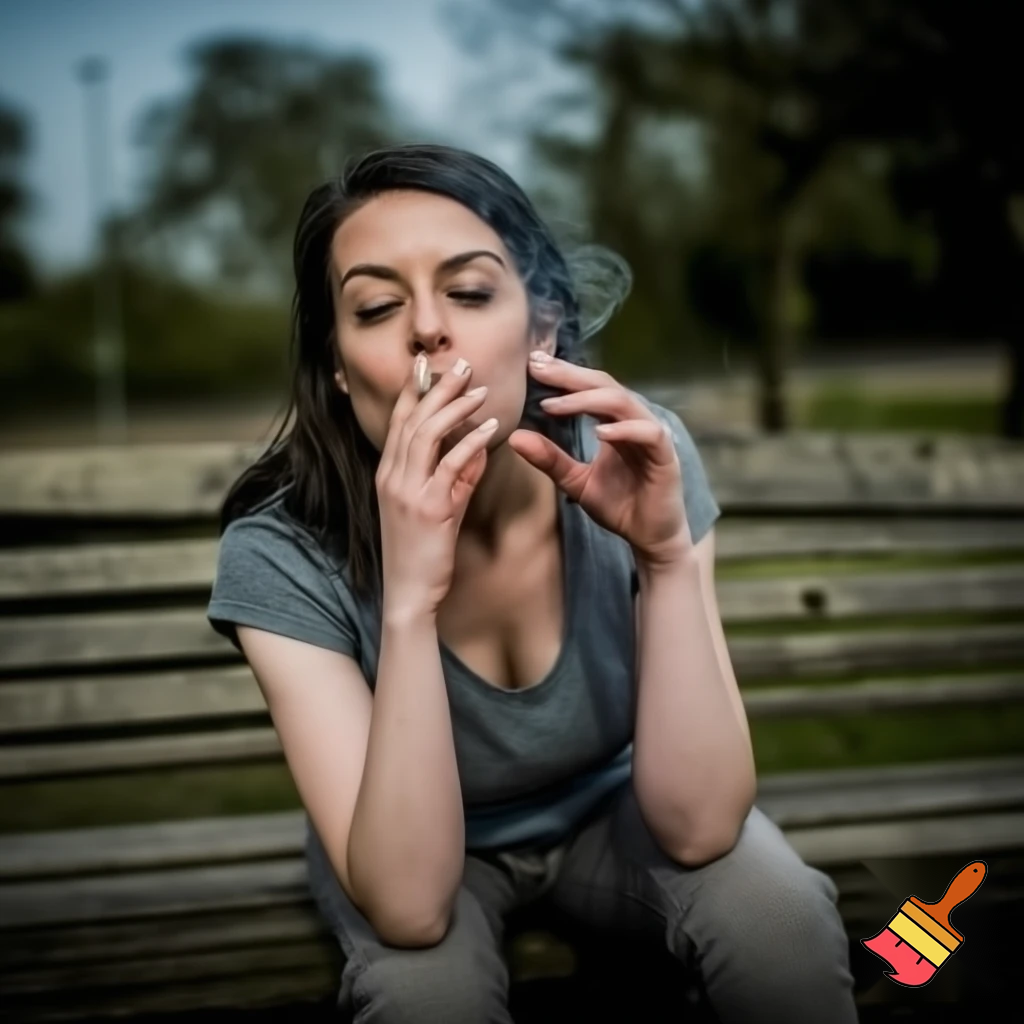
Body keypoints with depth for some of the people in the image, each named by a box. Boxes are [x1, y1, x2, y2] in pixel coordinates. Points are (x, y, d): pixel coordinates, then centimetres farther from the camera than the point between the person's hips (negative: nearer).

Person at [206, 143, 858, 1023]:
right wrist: (409, 599, -45)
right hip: (415, 848, 0)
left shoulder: (639, 458, -25)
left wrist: (667, 554, -40)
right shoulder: (282, 554, -28)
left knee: (775, 907, -28)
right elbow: (410, 907, -33)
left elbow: (698, 827, -27)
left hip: (611, 803, 1)